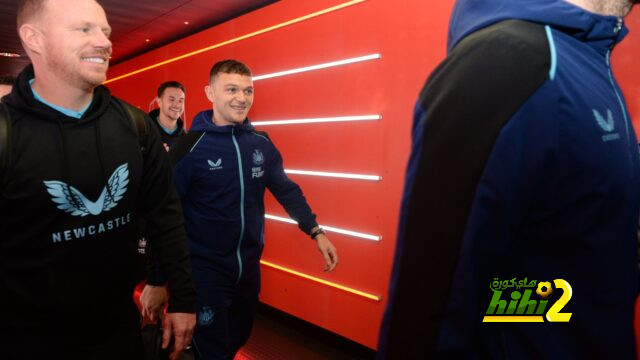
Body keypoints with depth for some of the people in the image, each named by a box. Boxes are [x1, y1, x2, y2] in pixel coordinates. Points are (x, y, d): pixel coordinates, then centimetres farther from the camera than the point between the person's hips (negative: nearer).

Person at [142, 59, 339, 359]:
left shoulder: (261, 144, -1)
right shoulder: (190, 146, -15)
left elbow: (286, 190, 8)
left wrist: (316, 232, 0)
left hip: (249, 267, 5)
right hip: (204, 270, -5)